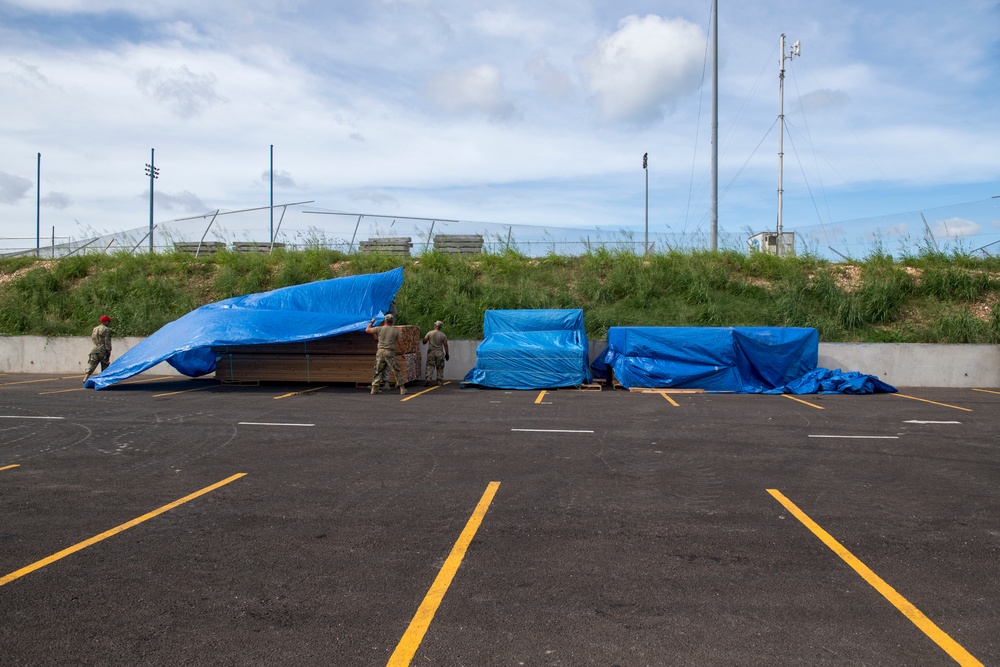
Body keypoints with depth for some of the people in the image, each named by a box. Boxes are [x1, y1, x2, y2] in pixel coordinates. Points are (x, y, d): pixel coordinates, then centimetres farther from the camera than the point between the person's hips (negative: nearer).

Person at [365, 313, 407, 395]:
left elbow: (367, 330, 10)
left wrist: (371, 322, 25)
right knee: (396, 371, 4)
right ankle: (402, 388, 4)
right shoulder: (395, 330, 2)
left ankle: (375, 388, 10)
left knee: (377, 371, 12)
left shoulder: (379, 329, 2)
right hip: (390, 352, -1)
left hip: (380, 352, 2)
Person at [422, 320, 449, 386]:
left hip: (431, 352, 0)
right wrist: (447, 354, 6)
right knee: (440, 367, 8)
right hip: (439, 352, 0)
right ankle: (439, 380, 5)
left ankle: (427, 378, -20)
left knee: (429, 366, 1)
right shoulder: (443, 335, -1)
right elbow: (445, 345, -1)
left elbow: (424, 341, 1)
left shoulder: (429, 333, -3)